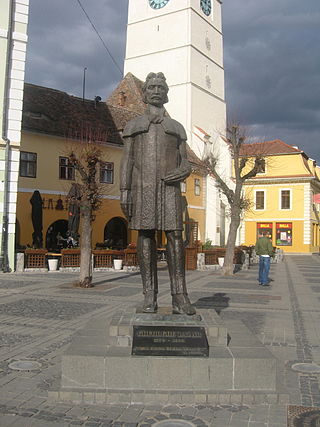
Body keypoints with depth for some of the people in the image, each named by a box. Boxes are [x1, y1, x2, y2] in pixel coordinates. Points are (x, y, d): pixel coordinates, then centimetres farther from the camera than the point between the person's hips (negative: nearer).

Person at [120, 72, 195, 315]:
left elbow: (184, 161, 15)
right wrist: (124, 191, -2)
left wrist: (184, 171, -10)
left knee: (175, 235, -9)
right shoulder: (133, 126, 19)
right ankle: (150, 296, -1)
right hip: (142, 183, 0)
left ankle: (179, 297, -9)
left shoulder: (177, 127, 21)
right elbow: (127, 160, 9)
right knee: (145, 234, -4)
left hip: (168, 183, 1)